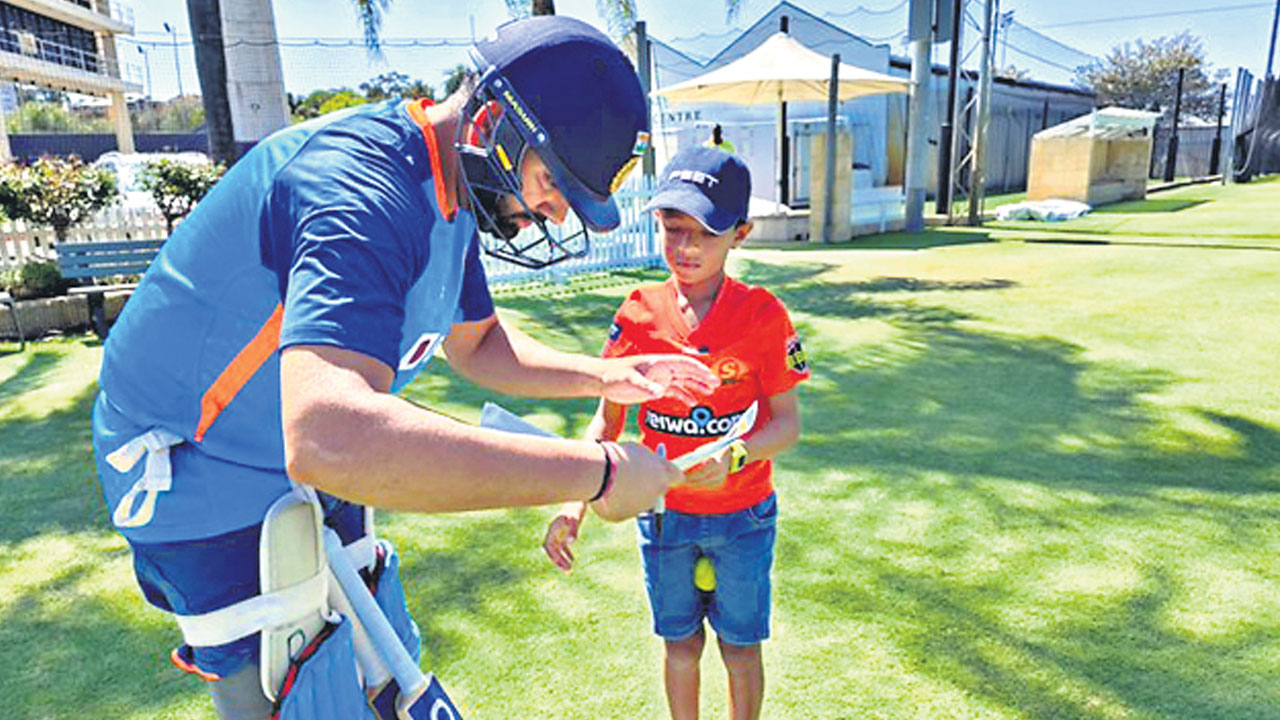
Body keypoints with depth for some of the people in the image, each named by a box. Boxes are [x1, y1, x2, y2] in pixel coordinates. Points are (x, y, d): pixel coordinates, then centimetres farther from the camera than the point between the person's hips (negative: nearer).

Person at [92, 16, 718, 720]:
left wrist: (607, 376, -4)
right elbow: (328, 437, -49)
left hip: (306, 476, 9)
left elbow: (476, 344, 11)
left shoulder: (448, 200, -1)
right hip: (203, 481, -9)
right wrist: (598, 473, -44)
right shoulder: (362, 187, -34)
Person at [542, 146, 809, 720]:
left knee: (740, 647, 15)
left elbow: (788, 423, -10)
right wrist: (574, 501, -15)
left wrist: (733, 457, -29)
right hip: (662, 510, 2)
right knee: (680, 643, 19)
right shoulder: (639, 313, -8)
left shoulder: (763, 314, -14)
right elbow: (608, 419, -3)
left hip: (742, 514, -1)